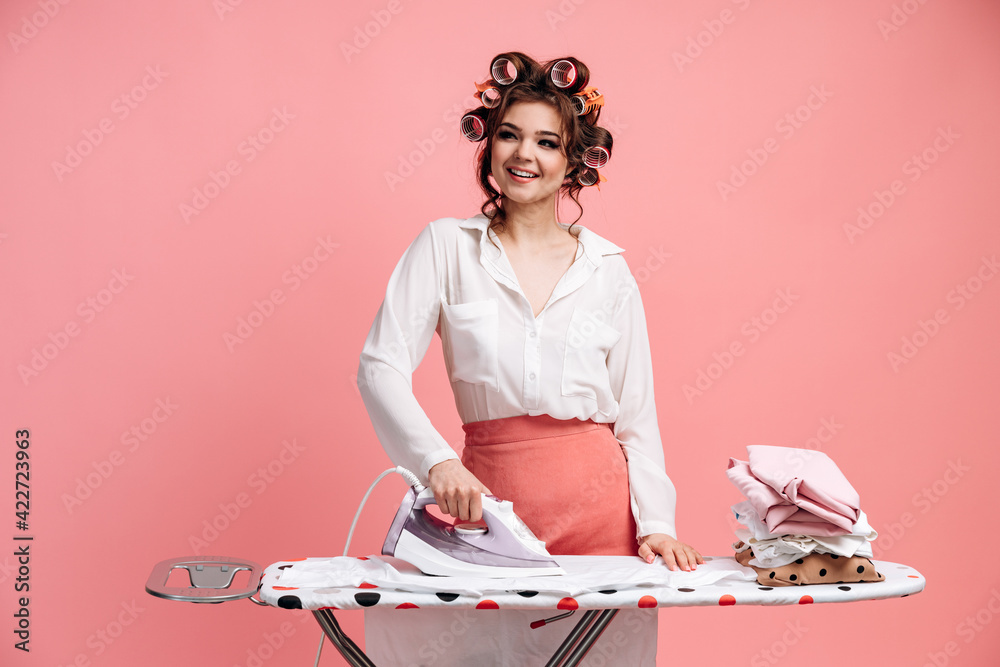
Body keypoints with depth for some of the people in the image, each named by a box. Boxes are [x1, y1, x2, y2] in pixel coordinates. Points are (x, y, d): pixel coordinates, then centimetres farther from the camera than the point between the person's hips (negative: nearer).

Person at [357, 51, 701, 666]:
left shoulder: (608, 268, 6)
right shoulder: (447, 246, 3)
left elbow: (636, 413, 7)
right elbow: (382, 366, -6)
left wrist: (655, 523, -3)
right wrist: (437, 460, -20)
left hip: (599, 500, 1)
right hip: (492, 495, -1)